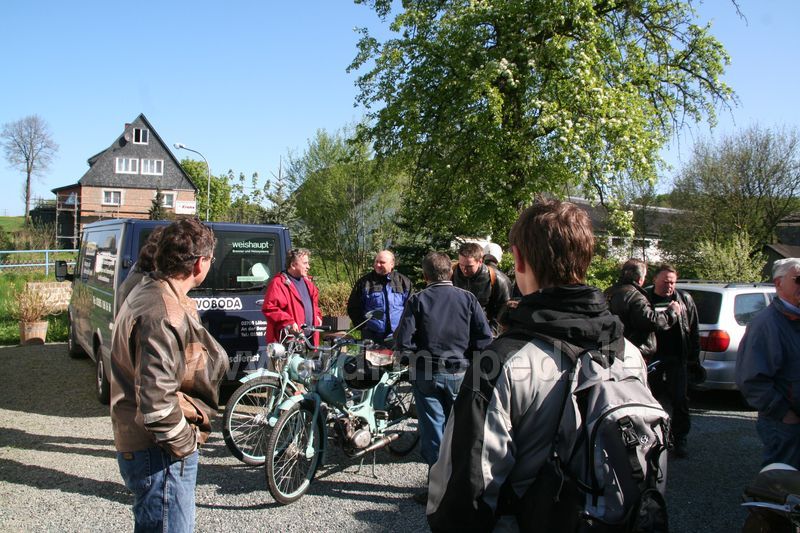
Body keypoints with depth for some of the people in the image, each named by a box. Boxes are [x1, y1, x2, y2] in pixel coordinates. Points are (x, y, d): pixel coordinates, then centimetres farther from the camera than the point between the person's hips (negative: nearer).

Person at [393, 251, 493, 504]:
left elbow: (403, 343, -14)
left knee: (432, 428, 6)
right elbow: (485, 339, -8)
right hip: (459, 373, 2)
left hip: (425, 374, -2)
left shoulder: (418, 300, -8)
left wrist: (421, 348, 7)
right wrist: (464, 351, 8)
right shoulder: (468, 298, -4)